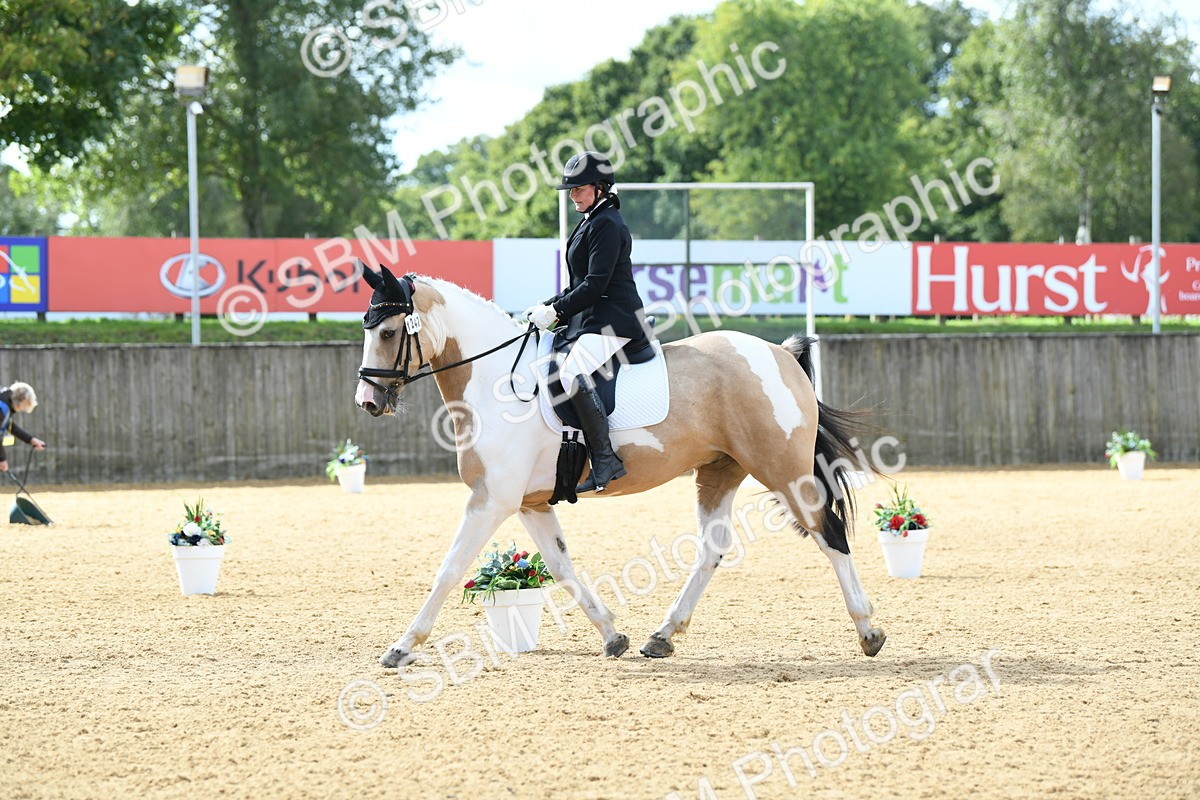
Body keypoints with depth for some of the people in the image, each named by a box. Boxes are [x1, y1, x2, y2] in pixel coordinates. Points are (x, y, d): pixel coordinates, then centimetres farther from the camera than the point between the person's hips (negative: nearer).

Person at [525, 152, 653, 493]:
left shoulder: (607, 225, -11)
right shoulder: (590, 223, 21)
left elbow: (595, 285, -19)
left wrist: (556, 311, -16)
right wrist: (547, 308, 12)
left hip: (613, 319, -12)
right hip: (590, 319, 12)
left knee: (572, 372, -31)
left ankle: (605, 459, -31)